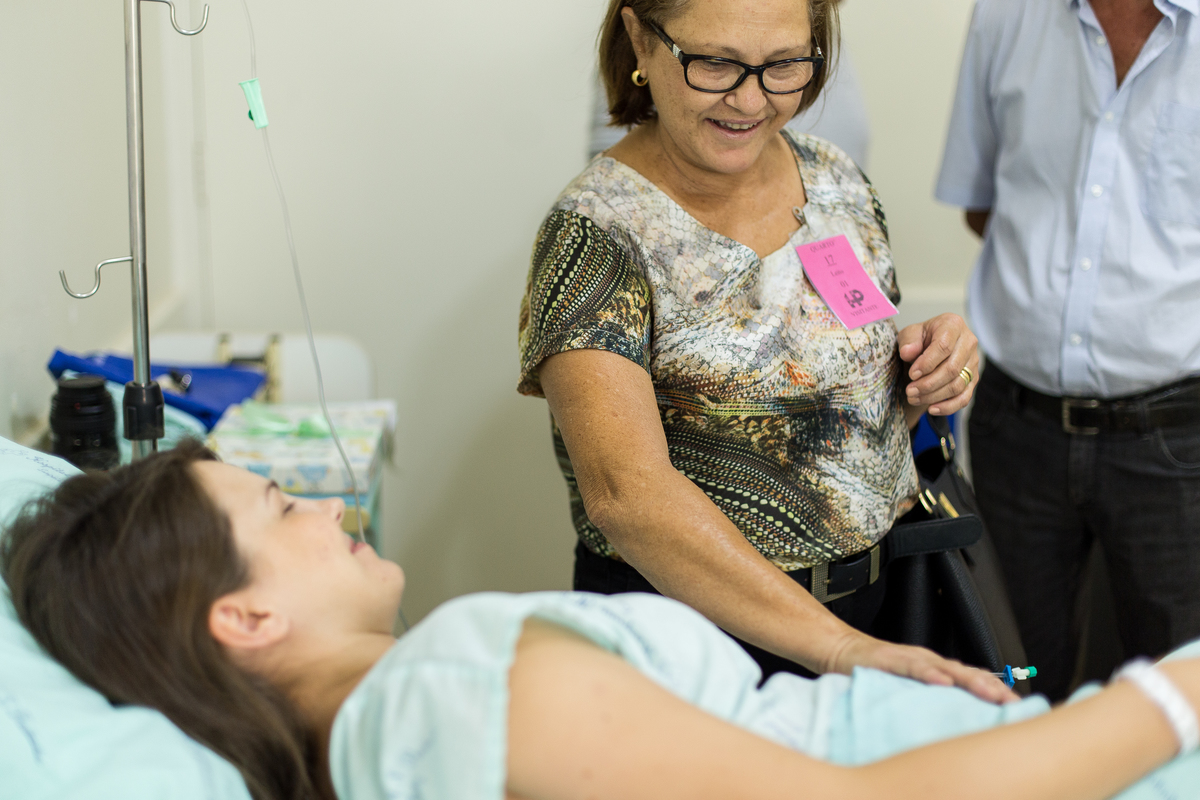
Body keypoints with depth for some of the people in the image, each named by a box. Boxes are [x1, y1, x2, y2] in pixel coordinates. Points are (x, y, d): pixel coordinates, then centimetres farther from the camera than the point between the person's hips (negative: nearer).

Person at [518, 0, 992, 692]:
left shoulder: (837, 182, 5)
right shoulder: (597, 232, -15)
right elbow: (624, 492, -28)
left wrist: (927, 375, -4)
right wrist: (840, 648, -35)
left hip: (881, 597, 5)